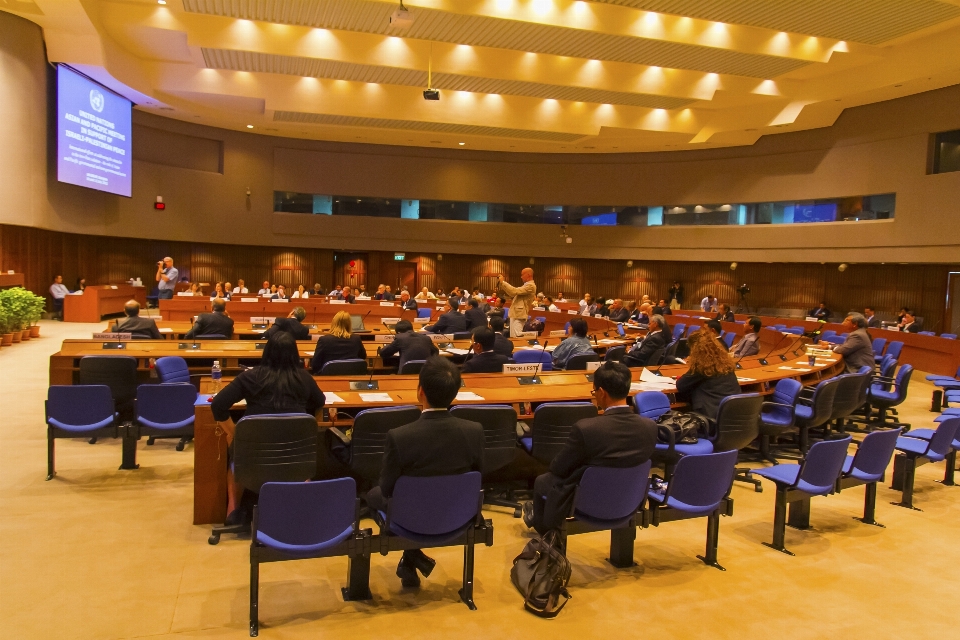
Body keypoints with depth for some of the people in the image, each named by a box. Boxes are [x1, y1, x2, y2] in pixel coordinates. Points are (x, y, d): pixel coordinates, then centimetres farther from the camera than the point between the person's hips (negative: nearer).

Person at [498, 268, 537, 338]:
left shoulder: (531, 286, -15)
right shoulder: (526, 285, 19)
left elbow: (515, 291, -24)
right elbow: (514, 293, 21)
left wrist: (503, 282, -16)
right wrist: (501, 284, 11)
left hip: (519, 315, -10)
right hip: (515, 314, 10)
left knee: (517, 337, -13)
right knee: (513, 337, 12)